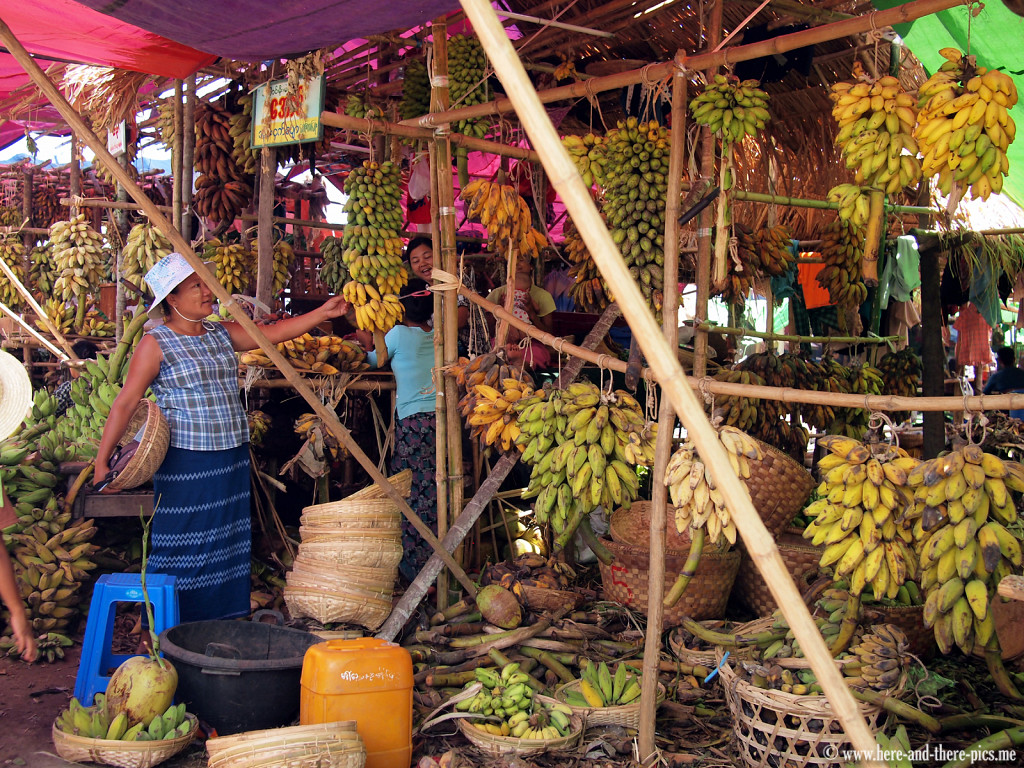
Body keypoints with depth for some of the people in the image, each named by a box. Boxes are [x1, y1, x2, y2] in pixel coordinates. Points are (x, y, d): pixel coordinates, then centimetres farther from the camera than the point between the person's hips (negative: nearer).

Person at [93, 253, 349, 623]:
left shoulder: (222, 334, 11)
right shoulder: (156, 344, -7)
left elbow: (274, 332, 10)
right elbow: (125, 402, -8)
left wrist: (323, 313, 2)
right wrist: (102, 460, -10)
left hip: (232, 458, 6)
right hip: (185, 463, -6)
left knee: (227, 542, 11)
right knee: (182, 546, 0)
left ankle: (223, 618, 21)